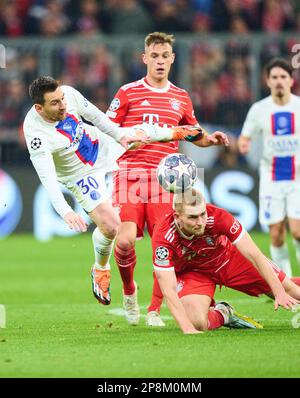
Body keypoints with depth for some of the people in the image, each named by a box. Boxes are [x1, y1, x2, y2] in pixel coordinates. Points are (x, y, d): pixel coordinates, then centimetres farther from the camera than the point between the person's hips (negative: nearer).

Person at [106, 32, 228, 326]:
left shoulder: (181, 98, 15)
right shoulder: (128, 93, 6)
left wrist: (211, 139, 8)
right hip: (130, 175, -2)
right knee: (125, 241, -16)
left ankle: (155, 310, 8)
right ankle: (128, 290, 14)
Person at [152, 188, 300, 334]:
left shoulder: (218, 217, -33)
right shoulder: (163, 238, -36)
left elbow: (253, 255, -27)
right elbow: (169, 291, -36)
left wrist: (280, 293, -32)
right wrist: (188, 329, -48)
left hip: (227, 258, 2)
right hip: (192, 272, -2)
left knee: (286, 288, 0)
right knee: (197, 322, -26)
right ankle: (221, 314, 9)